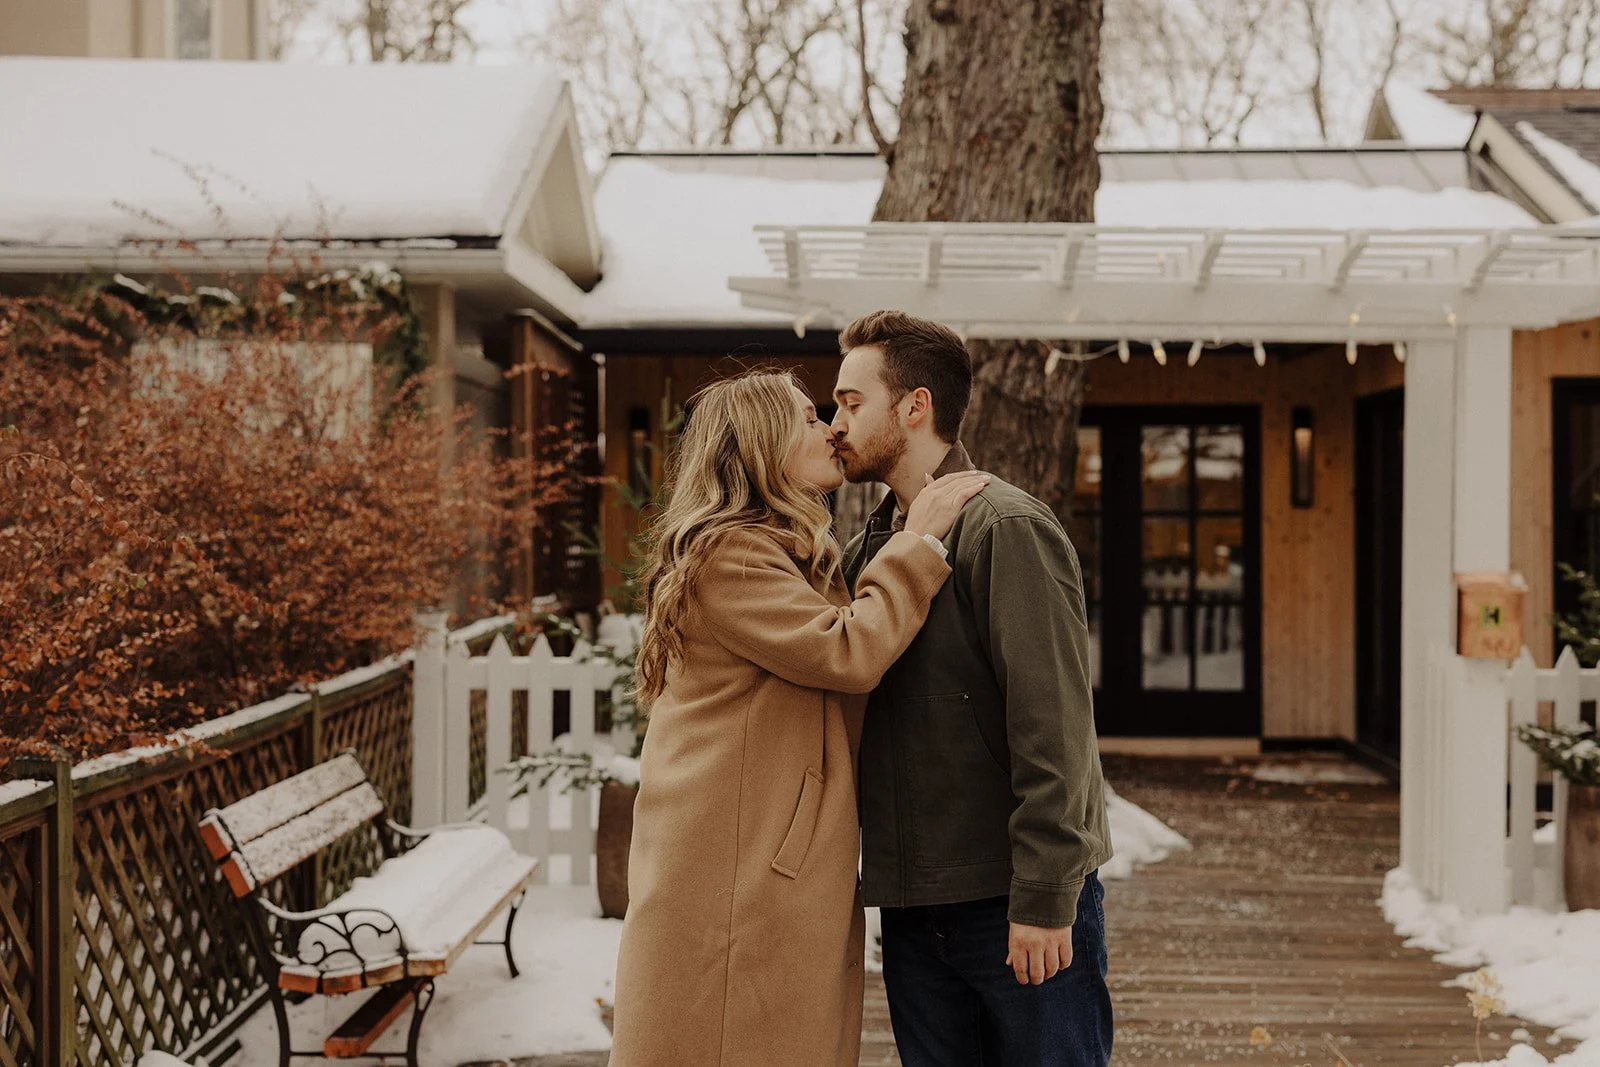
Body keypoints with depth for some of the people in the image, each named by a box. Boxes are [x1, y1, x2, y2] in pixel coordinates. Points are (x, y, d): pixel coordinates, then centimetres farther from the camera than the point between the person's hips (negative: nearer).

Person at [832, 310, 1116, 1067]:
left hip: (1021, 910, -7)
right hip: (913, 911, 7)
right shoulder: (865, 550, 13)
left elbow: (1051, 725, -17)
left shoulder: (1006, 529, -11)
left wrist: (1044, 899, -19)